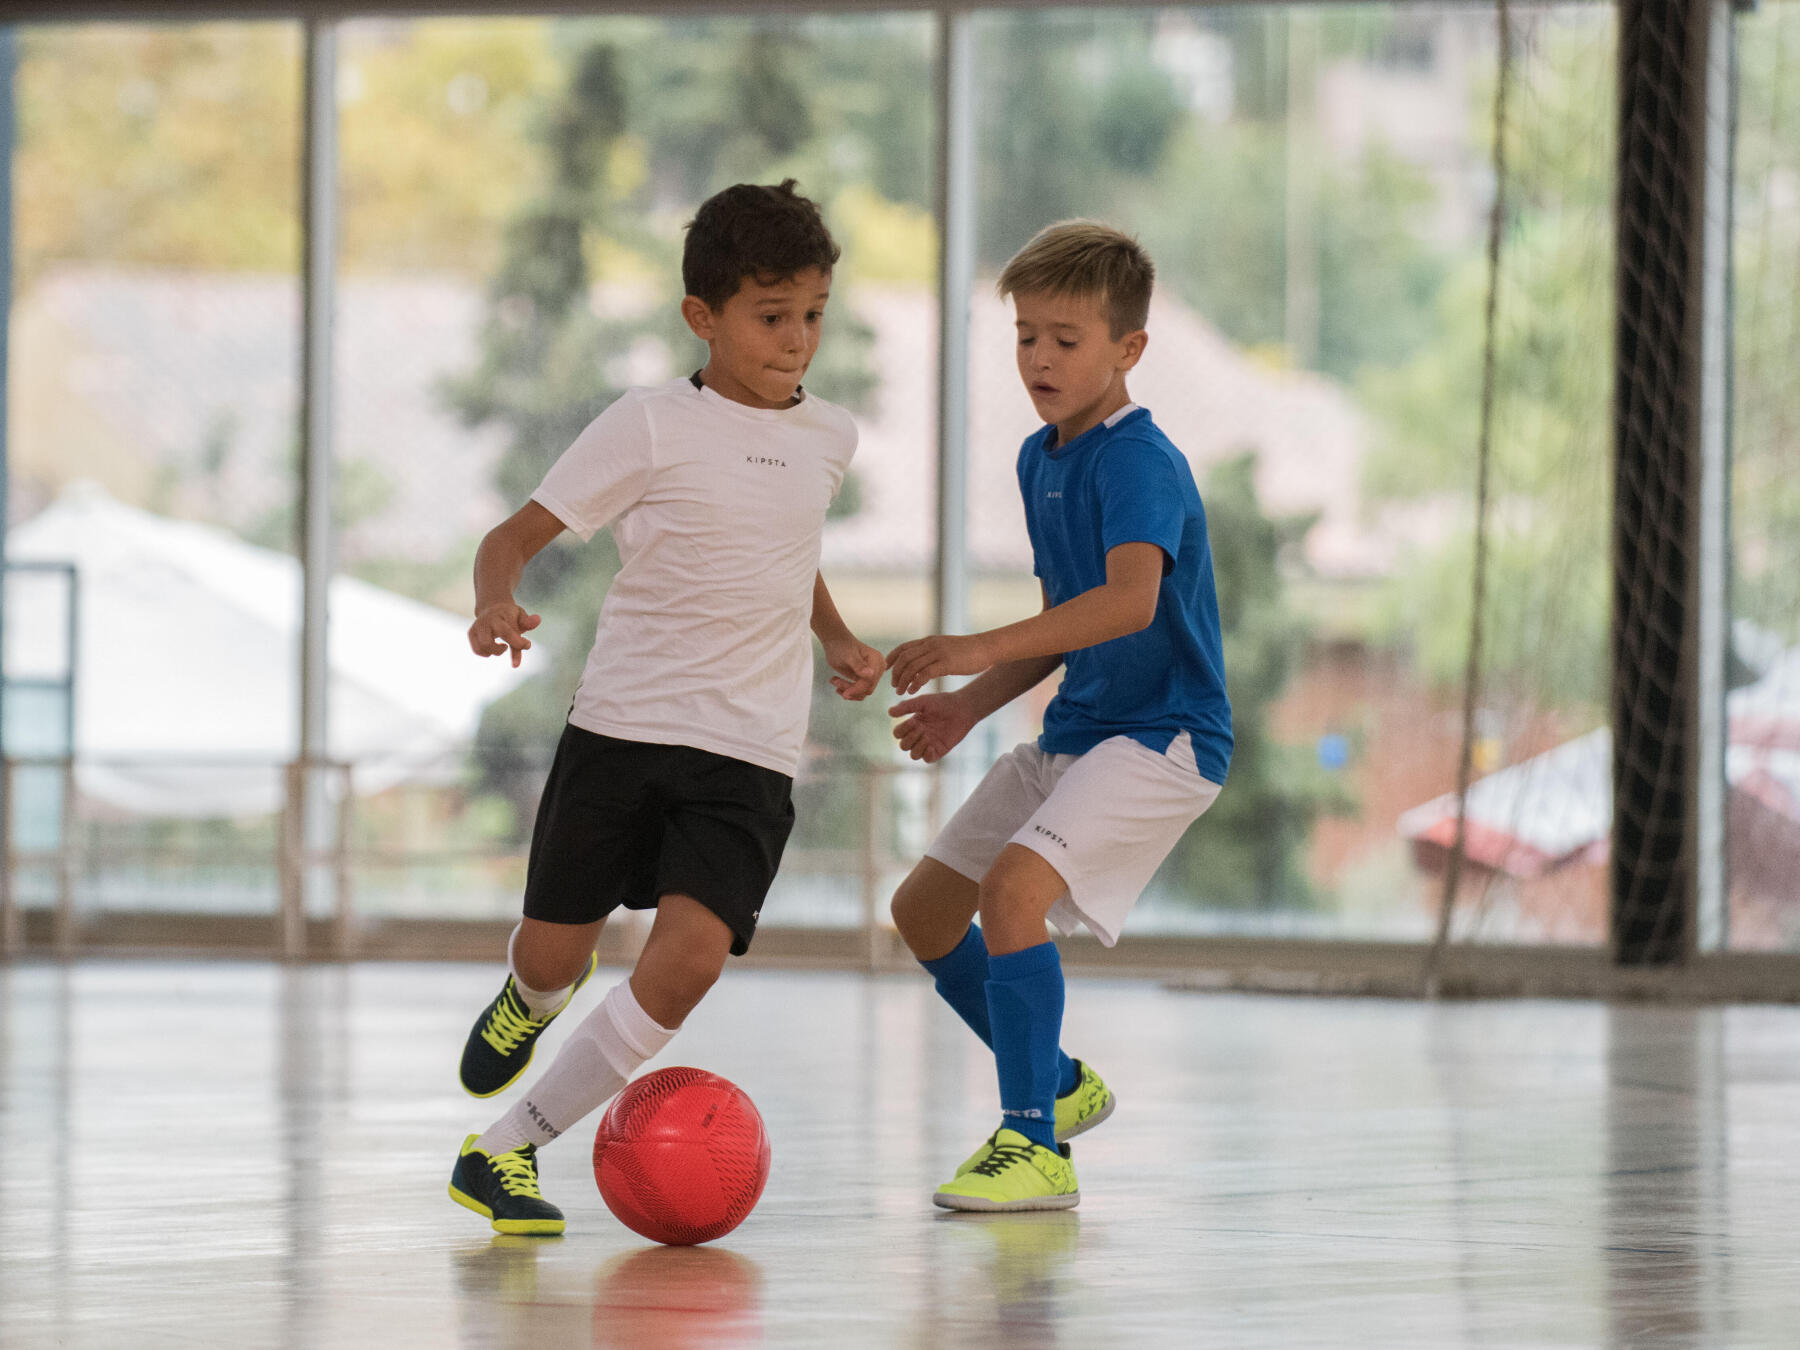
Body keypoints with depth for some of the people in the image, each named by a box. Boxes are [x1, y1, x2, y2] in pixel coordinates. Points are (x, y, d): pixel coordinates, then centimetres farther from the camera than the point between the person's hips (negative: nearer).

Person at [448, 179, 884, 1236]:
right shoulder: (652, 427, -7)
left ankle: (506, 1150, -7)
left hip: (751, 753, 2)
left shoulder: (830, 439, 9)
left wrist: (836, 638, 18)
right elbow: (516, 534, -7)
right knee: (553, 955, 6)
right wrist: (497, 604, -28)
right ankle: (535, 996, 48)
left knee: (694, 951, -19)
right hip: (623, 723, -2)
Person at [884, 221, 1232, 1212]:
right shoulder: (1040, 461, 11)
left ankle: (1035, 1147, -21)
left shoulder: (1139, 461, -18)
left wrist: (986, 649, -43)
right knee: (924, 909, 12)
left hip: (1161, 734, -10)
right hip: (1073, 732, 10)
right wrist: (970, 705, 9)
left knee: (1013, 887, -28)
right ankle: (1058, 1085, 31)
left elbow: (1131, 600, -35)